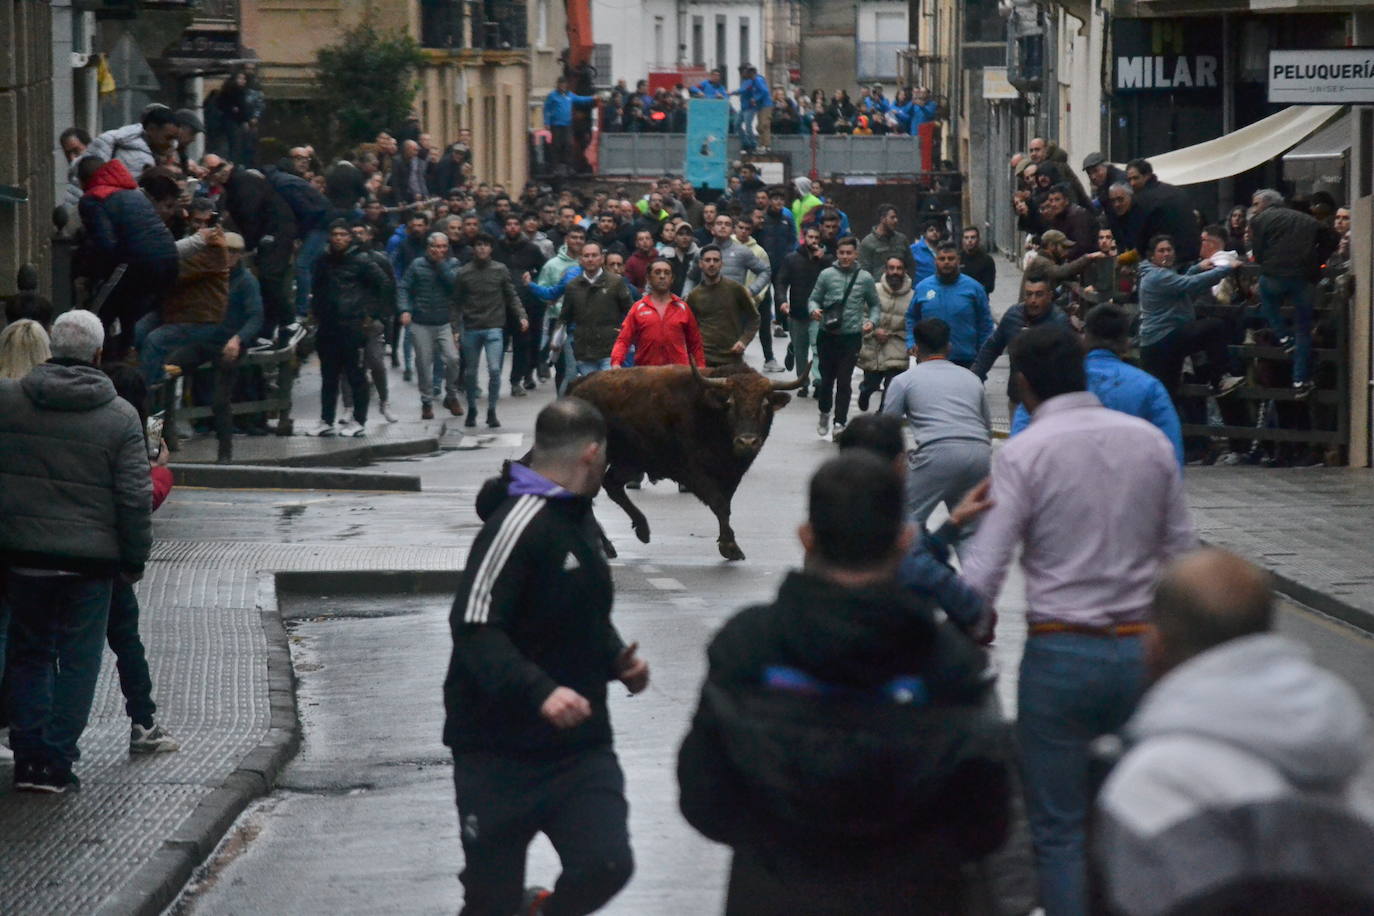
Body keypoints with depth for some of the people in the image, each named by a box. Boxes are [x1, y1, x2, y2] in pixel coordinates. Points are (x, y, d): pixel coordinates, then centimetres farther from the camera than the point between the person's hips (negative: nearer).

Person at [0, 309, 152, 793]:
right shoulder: (120, 416, -5)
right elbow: (136, 497, -5)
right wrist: (134, 558, 4)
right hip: (90, 558, -2)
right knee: (78, 661, 7)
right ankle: (57, 762, 6)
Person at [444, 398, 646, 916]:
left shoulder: (579, 519, 14)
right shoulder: (520, 521, -16)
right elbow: (474, 627, -23)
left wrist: (616, 659, 6)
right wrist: (541, 692, -35)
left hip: (580, 742, 7)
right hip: (500, 750, -7)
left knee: (606, 865, -13)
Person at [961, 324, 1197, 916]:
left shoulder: (1024, 453, -10)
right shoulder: (1150, 442, 3)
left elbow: (983, 569, -13)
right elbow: (1182, 551, 8)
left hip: (1060, 652, -4)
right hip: (1142, 647, 4)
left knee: (1059, 829, 4)